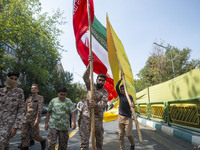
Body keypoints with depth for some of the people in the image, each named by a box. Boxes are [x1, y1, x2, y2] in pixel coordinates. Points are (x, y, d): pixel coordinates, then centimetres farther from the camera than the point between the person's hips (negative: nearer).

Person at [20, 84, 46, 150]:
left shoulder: (40, 98, -3)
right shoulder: (28, 99, 14)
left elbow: (40, 109, -14)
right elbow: (25, 110, 19)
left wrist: (37, 119, -23)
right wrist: (24, 118, 16)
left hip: (34, 119, -5)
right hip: (26, 119, 5)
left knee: (35, 135, 3)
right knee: (24, 135, -2)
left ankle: (43, 141, 32)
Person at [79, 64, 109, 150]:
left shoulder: (105, 92, 2)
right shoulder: (91, 86, 5)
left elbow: (104, 103, -15)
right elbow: (85, 77, -10)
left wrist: (96, 105, -36)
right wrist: (90, 65, -18)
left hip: (98, 116, 1)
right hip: (86, 115, -1)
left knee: (99, 137, 12)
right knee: (84, 136, -6)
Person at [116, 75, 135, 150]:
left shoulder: (129, 96, -3)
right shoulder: (120, 95, 6)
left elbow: (132, 103, -20)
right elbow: (116, 87, -6)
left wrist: (132, 105, -44)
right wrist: (121, 79, -13)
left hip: (128, 117, -3)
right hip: (120, 117, 3)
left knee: (129, 134, 0)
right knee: (121, 134, 5)